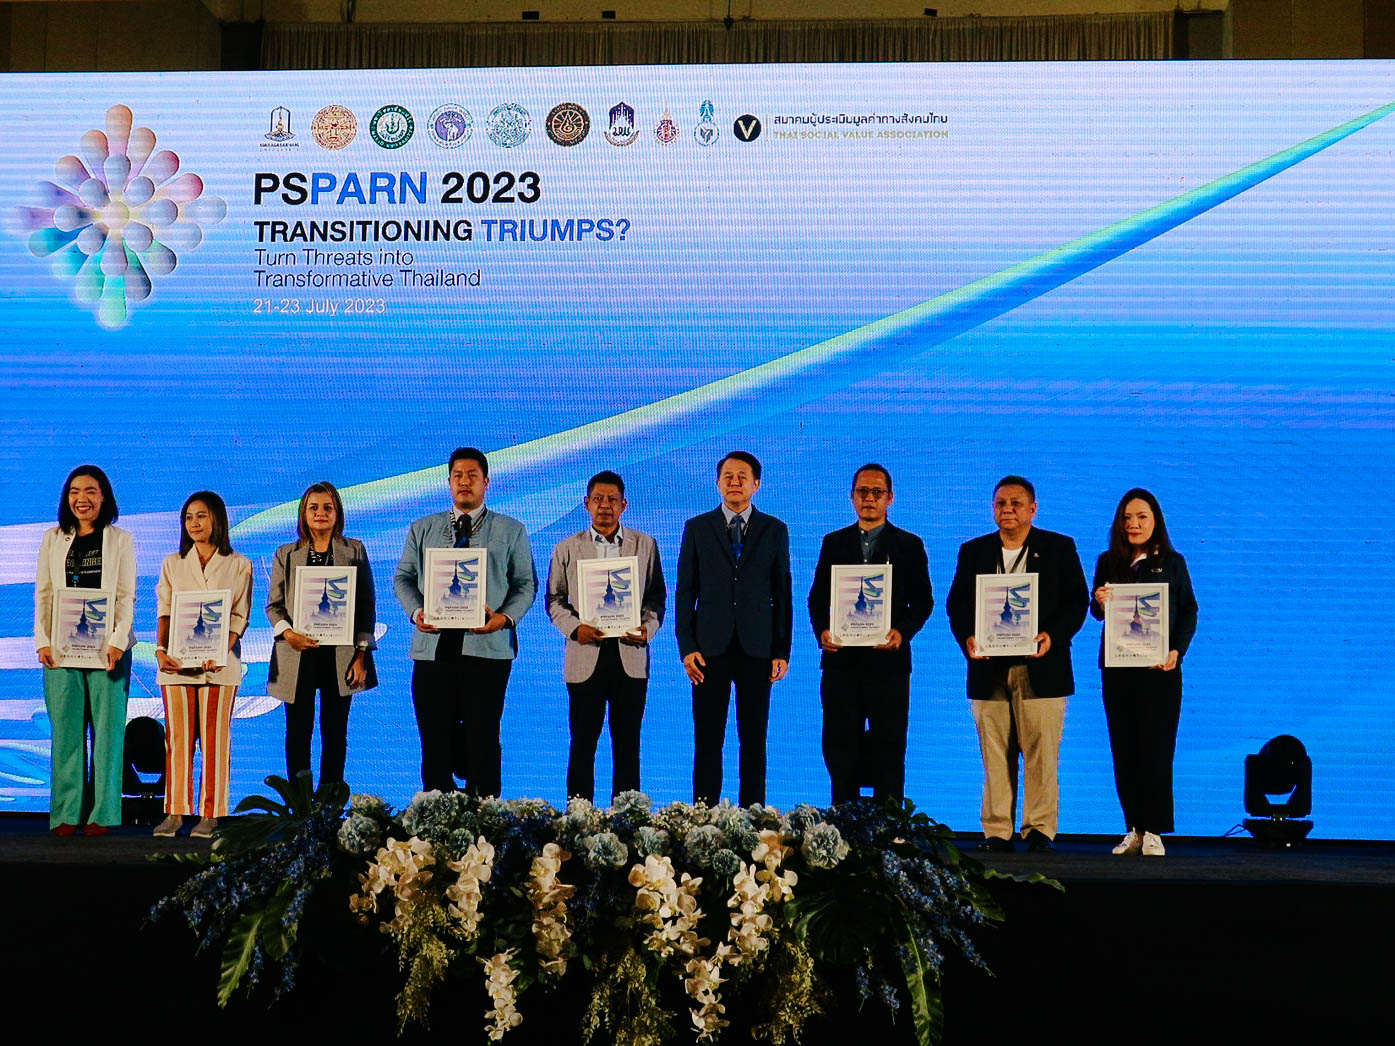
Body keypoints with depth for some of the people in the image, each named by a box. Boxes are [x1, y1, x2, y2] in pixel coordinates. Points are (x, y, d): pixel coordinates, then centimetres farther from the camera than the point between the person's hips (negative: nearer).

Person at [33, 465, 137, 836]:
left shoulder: (120, 540, 6)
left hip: (107, 649, -2)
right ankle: (67, 814, 7)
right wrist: (42, 641, -4)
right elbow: (42, 593, 9)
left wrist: (117, 643, -11)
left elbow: (126, 597, 1)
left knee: (107, 729, -1)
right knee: (65, 730, 1)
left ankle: (101, 814, 4)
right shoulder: (52, 539, 12)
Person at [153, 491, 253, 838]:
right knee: (178, 735, 1)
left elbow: (239, 616, 0)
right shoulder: (172, 564, 13)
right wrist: (161, 649, -11)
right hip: (177, 661, 2)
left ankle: (210, 814, 3)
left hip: (219, 662, -2)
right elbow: (164, 611, 7)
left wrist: (221, 651, -16)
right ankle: (175, 811, 6)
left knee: (214, 737, -1)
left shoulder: (238, 565, 7)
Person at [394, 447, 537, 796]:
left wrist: (506, 616, -12)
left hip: (487, 646, -2)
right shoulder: (422, 529, 17)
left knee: (483, 736, -2)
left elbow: (526, 584, 6)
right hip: (433, 645, 2)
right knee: (434, 737, 3)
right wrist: (416, 612, -7)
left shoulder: (511, 531, 11)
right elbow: (403, 578, 13)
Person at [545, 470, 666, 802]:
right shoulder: (567, 548, 9)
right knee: (582, 744, 2)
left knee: (627, 744, 4)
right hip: (585, 656, 0)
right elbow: (554, 600, 9)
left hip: (630, 655, 0)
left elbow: (657, 596, 10)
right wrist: (574, 628, -10)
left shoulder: (645, 545, 9)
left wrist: (648, 628, -9)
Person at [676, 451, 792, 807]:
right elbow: (685, 592, 5)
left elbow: (782, 593, 6)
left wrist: (782, 651, 1)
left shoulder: (774, 530, 7)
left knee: (754, 739, 4)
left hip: (756, 647, 0)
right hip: (711, 647, 0)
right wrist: (686, 646, -4)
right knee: (707, 740, 2)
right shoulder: (697, 528, 6)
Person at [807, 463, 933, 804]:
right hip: (841, 659, 2)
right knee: (840, 748, 4)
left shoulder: (909, 545, 6)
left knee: (888, 748, 1)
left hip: (888, 660, -2)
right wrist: (822, 631, -7)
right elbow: (817, 596, 11)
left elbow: (923, 601, 4)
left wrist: (903, 632, -14)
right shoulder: (834, 542, 12)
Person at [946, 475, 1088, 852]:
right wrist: (966, 637, -9)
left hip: (1040, 669, -2)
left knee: (1041, 754, -2)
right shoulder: (973, 551, 13)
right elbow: (956, 603, 10)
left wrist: (1053, 636, -14)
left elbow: (1077, 601, 3)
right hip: (989, 669, 2)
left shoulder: (1059, 548, 7)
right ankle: (996, 832, 8)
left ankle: (1040, 830, 6)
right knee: (994, 757, 2)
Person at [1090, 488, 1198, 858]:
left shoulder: (1172, 562, 4)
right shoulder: (1108, 562, 8)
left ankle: (1154, 832, 2)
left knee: (1156, 748, -3)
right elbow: (1097, 612, 5)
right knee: (1124, 748, 5)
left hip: (1159, 668, -2)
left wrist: (1176, 651, -12)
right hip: (1117, 668, 2)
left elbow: (1189, 612, 3)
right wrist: (1099, 603, -19)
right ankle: (1134, 829, 12)